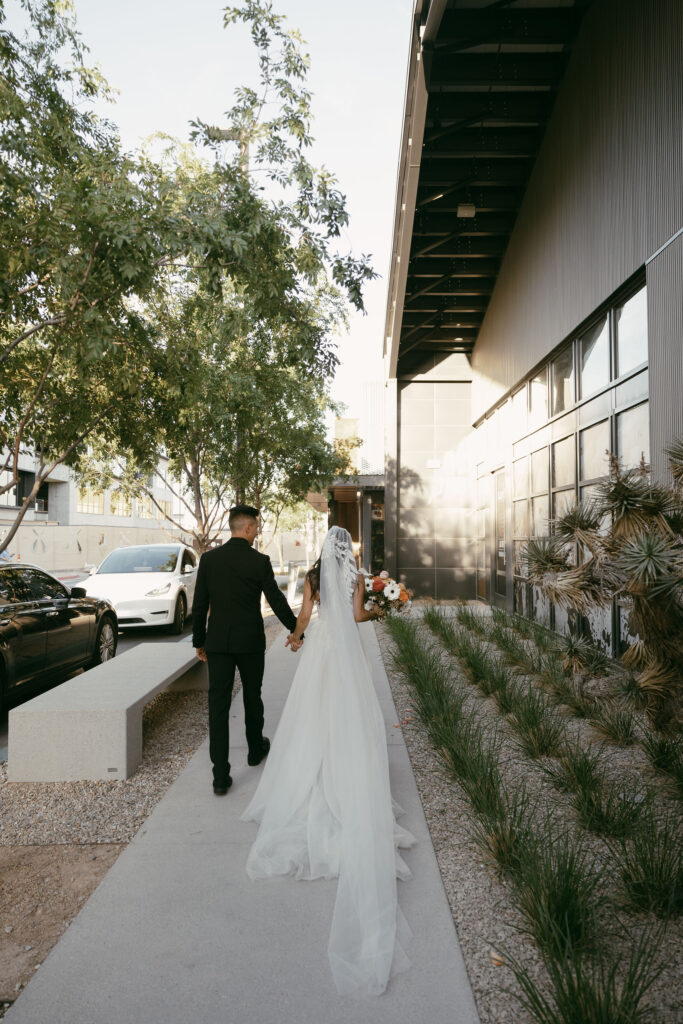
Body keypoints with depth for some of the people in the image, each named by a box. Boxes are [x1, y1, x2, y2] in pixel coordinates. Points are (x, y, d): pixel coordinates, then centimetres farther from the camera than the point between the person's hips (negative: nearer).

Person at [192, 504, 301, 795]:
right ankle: (256, 748, 40)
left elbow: (199, 605, 1)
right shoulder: (260, 561, -9)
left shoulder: (209, 558, -1)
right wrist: (297, 632, 8)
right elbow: (277, 602, -5)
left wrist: (199, 641, 11)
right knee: (252, 697, 19)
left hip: (218, 642, 2)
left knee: (218, 705, 2)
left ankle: (221, 776, 1)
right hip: (250, 641, -1)